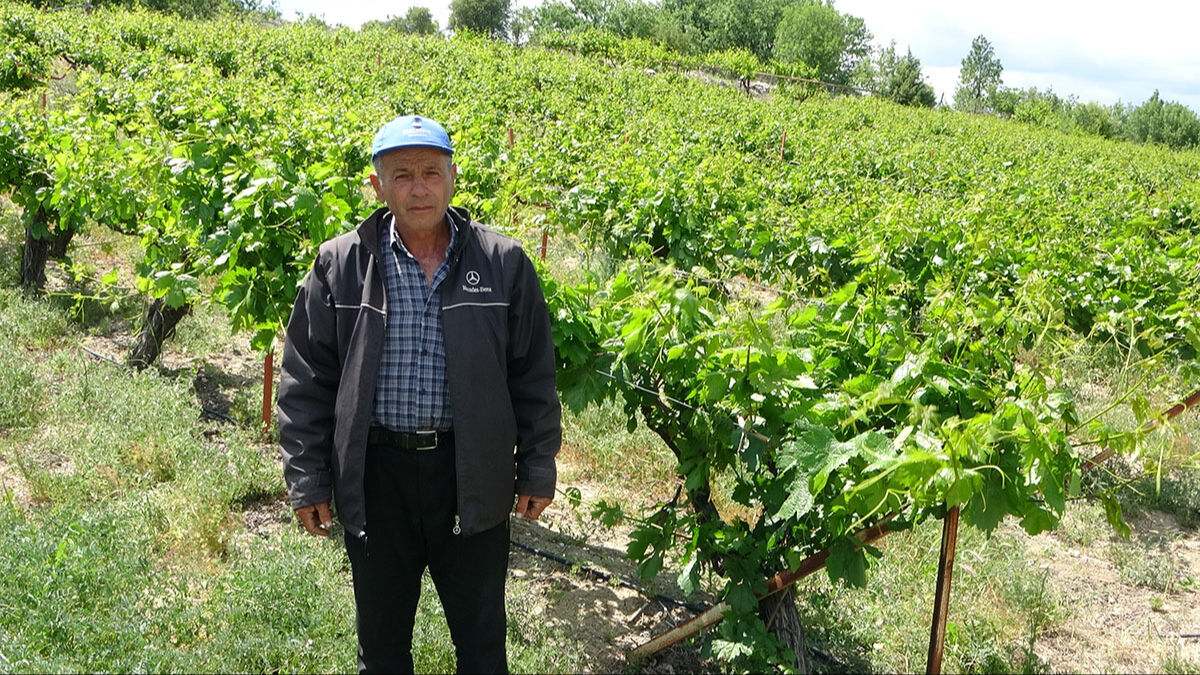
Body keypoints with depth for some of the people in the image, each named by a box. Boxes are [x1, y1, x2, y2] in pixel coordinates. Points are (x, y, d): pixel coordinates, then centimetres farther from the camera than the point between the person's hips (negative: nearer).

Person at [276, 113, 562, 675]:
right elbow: (306, 381, 2)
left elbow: (533, 377, 3)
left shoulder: (503, 263, -2)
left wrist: (537, 470, 3)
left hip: (472, 476, 0)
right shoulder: (338, 265, -2)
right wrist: (307, 481, 0)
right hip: (375, 475, 1)